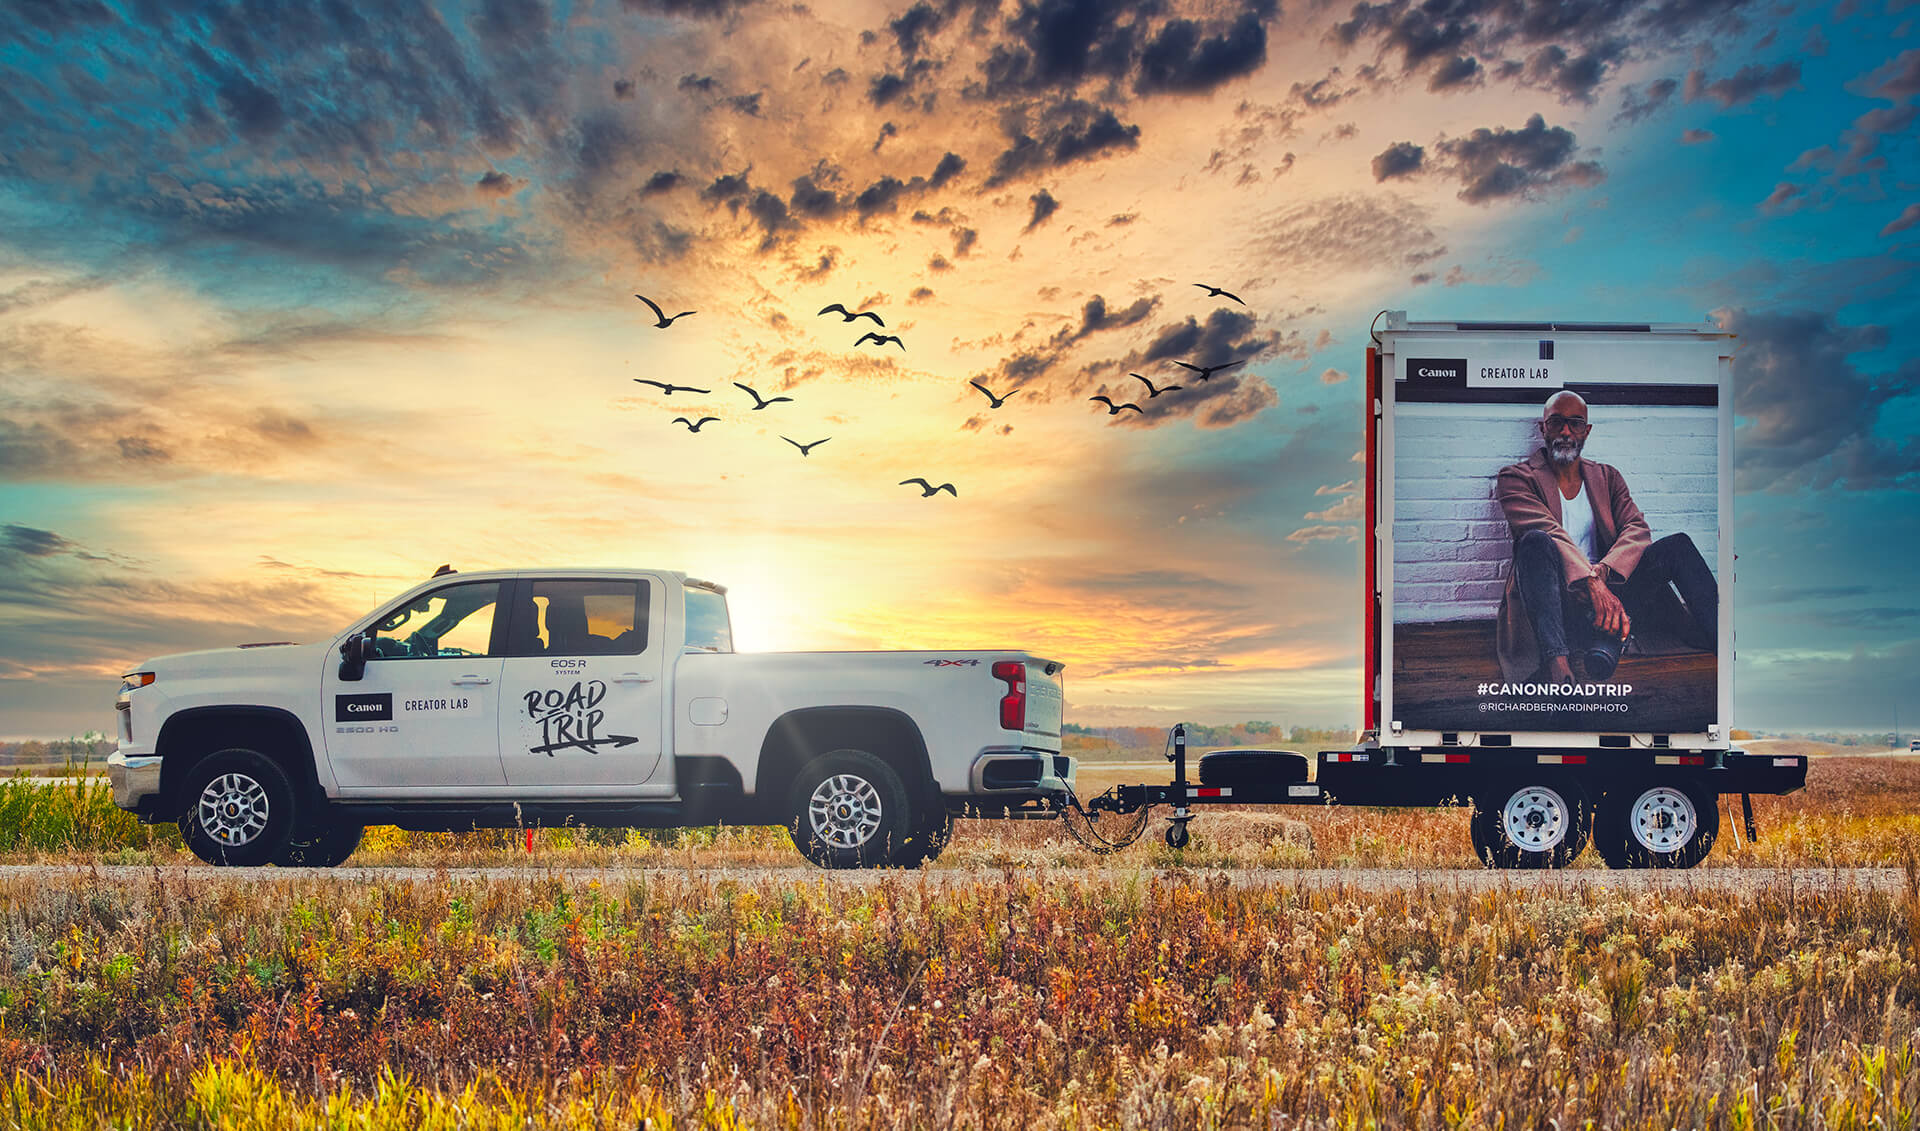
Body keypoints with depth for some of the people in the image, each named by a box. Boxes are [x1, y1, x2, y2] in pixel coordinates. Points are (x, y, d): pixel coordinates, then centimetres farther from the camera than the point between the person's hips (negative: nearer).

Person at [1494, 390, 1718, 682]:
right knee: (1536, 541, -34)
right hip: (1557, 599, -4)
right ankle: (1557, 669, -53)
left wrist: (1602, 571, -19)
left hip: (1607, 590, 4)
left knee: (1677, 546, -14)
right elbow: (1547, 531, -12)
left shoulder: (1608, 477, 21)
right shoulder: (1516, 478, 6)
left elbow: (1638, 530, 3)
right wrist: (1593, 584, -28)